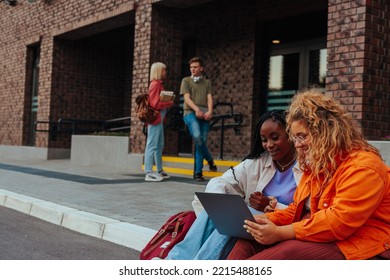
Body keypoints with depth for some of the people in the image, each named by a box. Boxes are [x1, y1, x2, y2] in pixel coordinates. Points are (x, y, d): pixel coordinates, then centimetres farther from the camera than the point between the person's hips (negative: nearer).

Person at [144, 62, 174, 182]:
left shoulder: (158, 84, 16)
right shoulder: (155, 84, -13)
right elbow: (155, 104, -19)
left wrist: (168, 102, 3)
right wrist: (169, 103, -8)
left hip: (159, 119, 10)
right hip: (155, 118, -10)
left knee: (159, 145, 16)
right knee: (152, 145, -9)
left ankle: (159, 171, 25)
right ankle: (149, 173, -7)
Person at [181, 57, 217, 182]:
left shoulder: (207, 82, 21)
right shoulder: (186, 81, 14)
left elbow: (209, 98, 9)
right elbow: (187, 98, 0)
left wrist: (209, 111, -11)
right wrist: (196, 109, -16)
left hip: (204, 114, 3)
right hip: (190, 112, -3)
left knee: (202, 141, -3)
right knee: (197, 136, -26)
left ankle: (198, 172, 4)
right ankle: (209, 159, -2)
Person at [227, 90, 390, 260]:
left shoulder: (362, 167, -15)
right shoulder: (317, 165, 16)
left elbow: (339, 221, -24)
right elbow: (298, 210, 20)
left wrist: (280, 233, -25)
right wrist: (266, 219, 0)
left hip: (353, 247, -9)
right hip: (315, 240, 9)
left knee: (288, 251, -32)